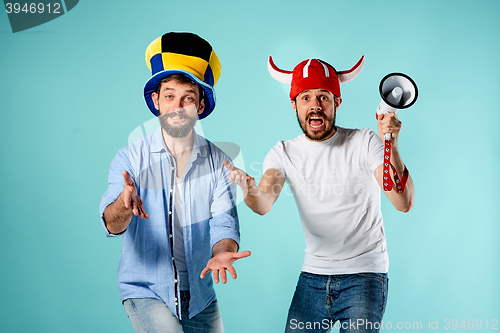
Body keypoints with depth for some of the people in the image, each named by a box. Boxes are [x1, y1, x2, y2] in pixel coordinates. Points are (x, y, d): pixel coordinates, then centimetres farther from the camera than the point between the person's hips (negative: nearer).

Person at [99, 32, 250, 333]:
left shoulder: (219, 162, -3)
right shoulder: (131, 158, -8)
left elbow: (224, 222, -10)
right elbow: (111, 225, -19)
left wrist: (221, 252, -33)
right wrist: (124, 205, -42)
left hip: (199, 294, 3)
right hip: (145, 291, -2)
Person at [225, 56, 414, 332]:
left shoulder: (364, 143, -8)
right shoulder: (284, 153, 0)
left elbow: (403, 204, -18)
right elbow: (264, 205, -18)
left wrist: (391, 147, -31)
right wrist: (249, 189, -41)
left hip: (365, 274, -3)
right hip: (312, 276, 3)